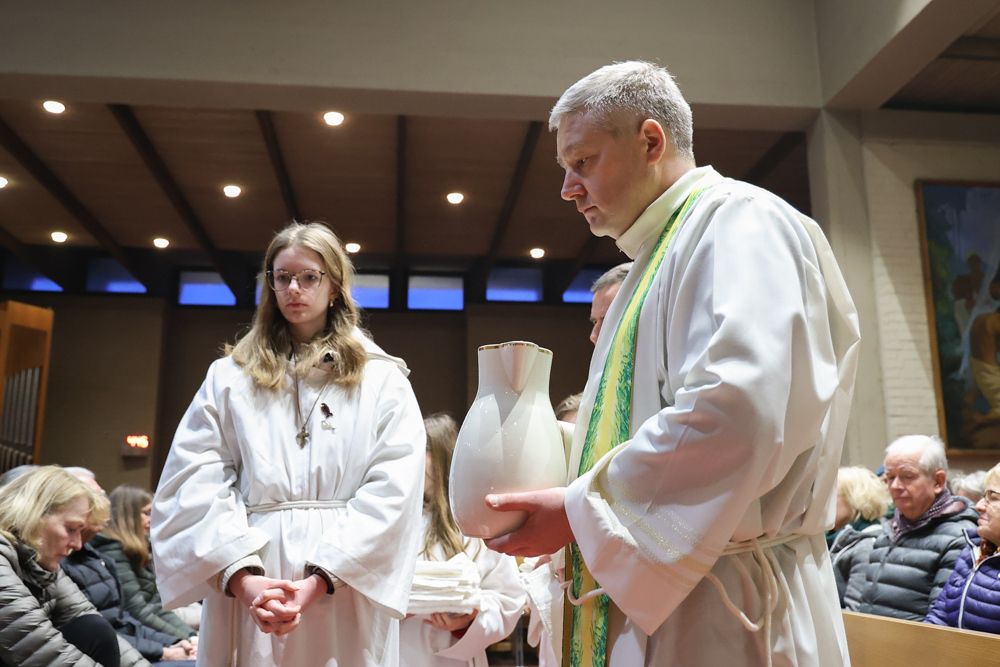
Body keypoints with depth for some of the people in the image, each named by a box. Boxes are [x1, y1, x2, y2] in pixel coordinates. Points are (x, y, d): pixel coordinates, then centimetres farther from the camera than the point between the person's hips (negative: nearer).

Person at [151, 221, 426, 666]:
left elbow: (392, 493, -6)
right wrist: (241, 576, -14)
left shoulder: (383, 380, 4)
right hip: (246, 594, 1)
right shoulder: (228, 377, 10)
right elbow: (196, 485, 0)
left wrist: (321, 579, -15)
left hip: (346, 598, -1)